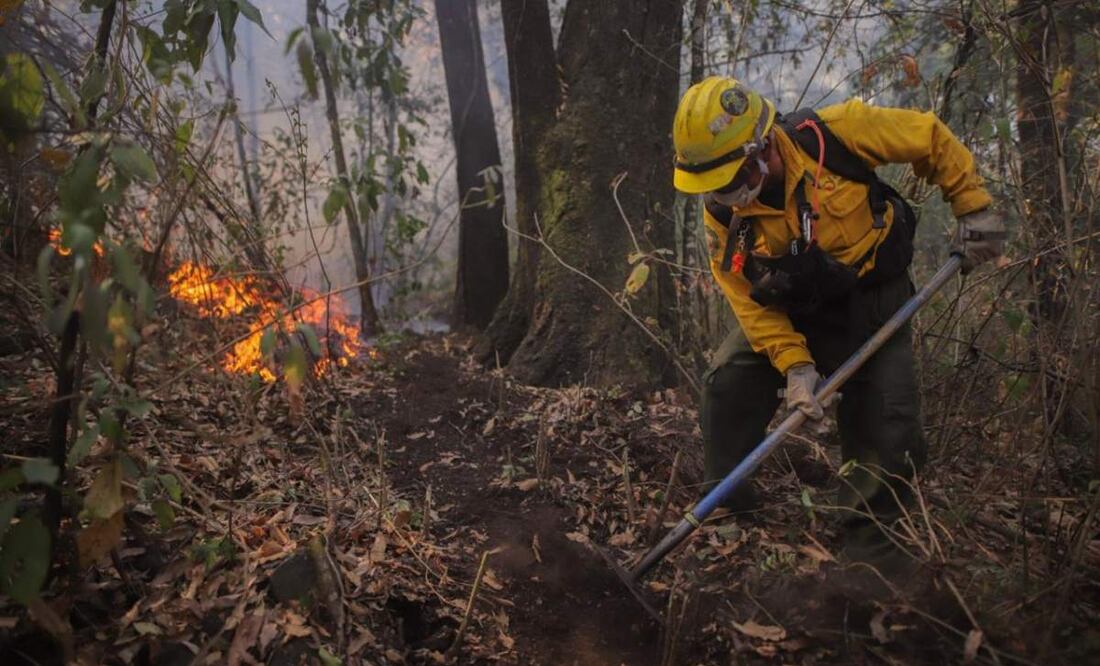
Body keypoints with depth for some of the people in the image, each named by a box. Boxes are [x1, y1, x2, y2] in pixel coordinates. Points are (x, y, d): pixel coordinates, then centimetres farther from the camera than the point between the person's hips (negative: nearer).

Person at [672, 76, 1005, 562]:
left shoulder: (834, 133, -27)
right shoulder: (721, 215, -18)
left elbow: (930, 139, -12)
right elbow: (749, 301, -13)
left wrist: (974, 208, -9)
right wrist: (795, 365, -22)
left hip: (873, 307, -1)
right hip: (789, 313, 2)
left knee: (889, 437, -3)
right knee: (727, 385, -15)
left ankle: (866, 547, 18)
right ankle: (726, 509, 3)